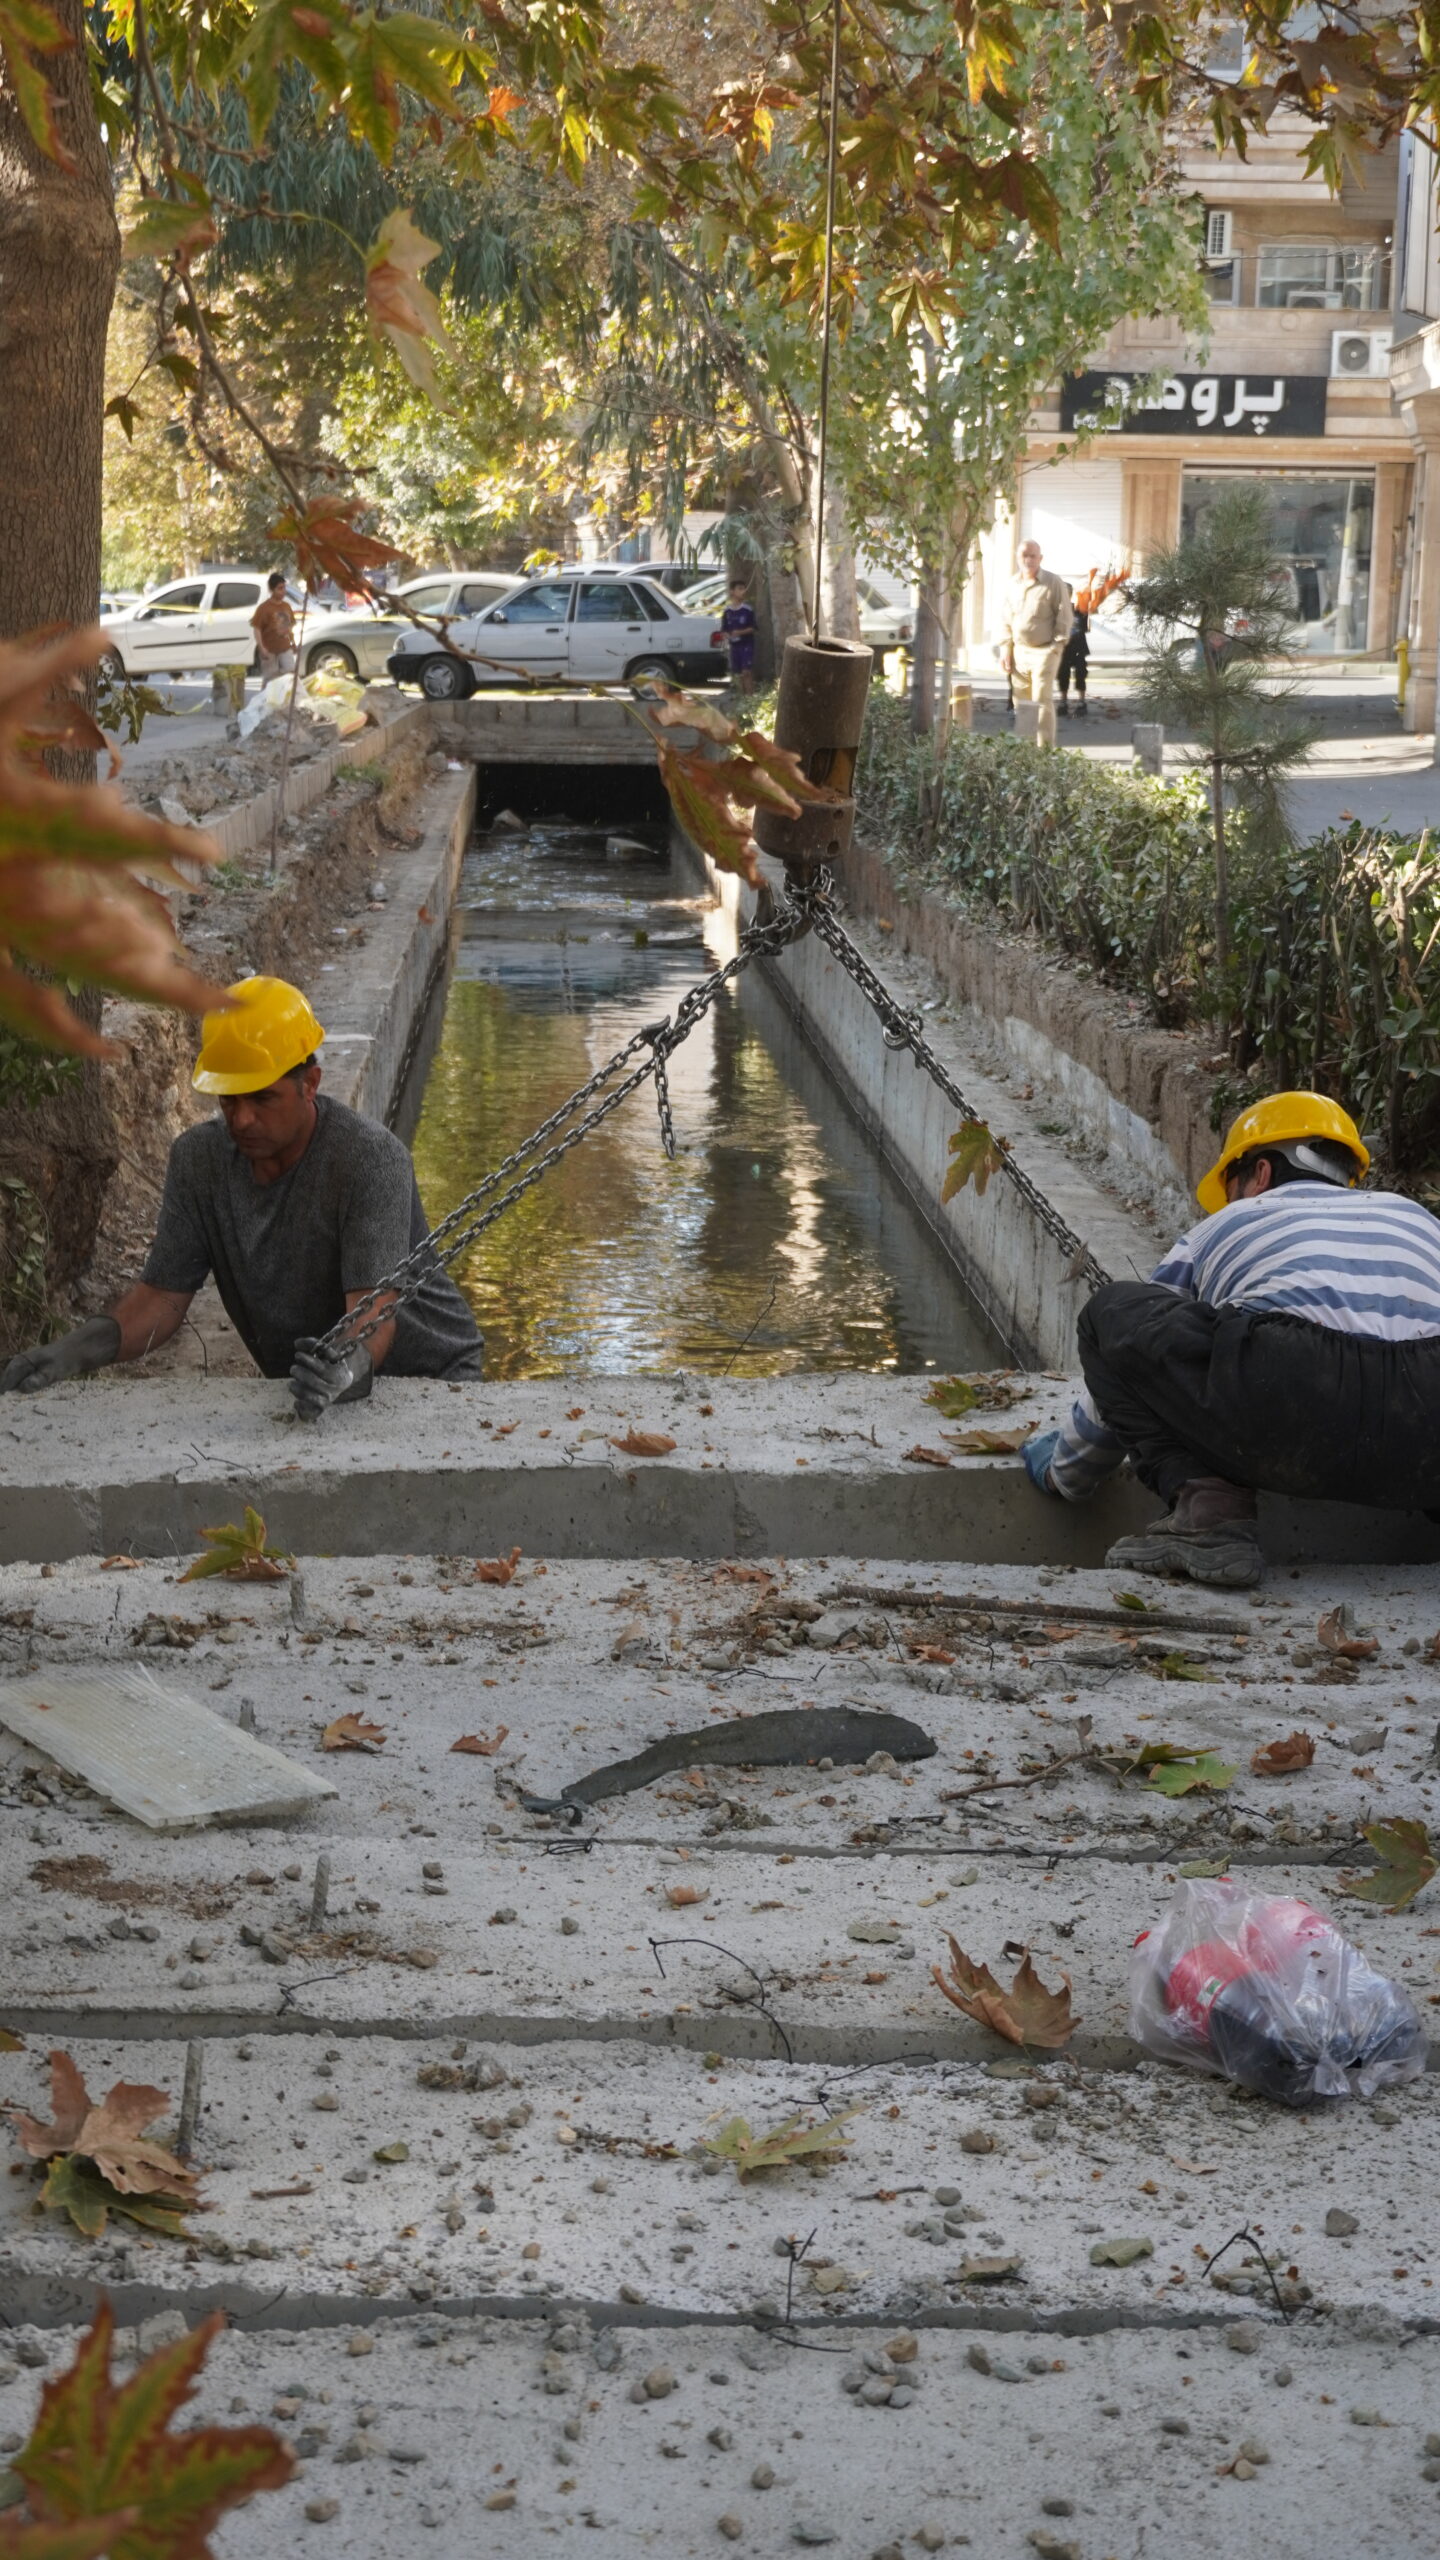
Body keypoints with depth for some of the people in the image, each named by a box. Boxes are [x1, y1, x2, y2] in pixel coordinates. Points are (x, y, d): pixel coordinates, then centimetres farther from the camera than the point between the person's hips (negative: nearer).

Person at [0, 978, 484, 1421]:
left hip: (429, 1375, -5)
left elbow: (375, 1308, -31)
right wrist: (86, 1346, -20)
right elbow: (163, 1294, -2)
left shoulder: (372, 1160, -22)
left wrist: (350, 1369, -53)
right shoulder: (198, 1157, -5)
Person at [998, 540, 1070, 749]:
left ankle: (1045, 749, -8)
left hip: (1044, 651, -6)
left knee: (1042, 701, -10)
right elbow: (1007, 620, 16)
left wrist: (1056, 647, -11)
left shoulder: (1054, 583, -6)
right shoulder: (1013, 585, 10)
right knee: (1020, 702, 7)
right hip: (1020, 651, 6)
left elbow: (1063, 618, -6)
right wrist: (1005, 649, 10)